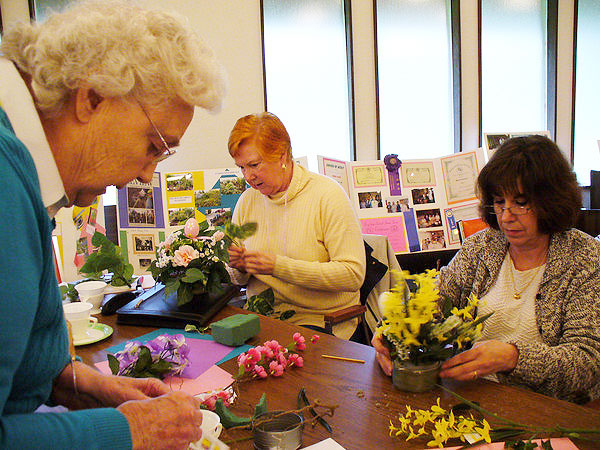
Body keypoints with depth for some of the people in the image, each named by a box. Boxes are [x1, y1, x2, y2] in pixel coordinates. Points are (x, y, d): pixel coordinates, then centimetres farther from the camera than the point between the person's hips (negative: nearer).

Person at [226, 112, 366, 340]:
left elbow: (353, 275, -17)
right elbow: (239, 280, 18)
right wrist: (239, 268, -8)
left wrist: (279, 266, -21)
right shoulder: (246, 201, 9)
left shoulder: (327, 195, -9)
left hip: (318, 319, -6)